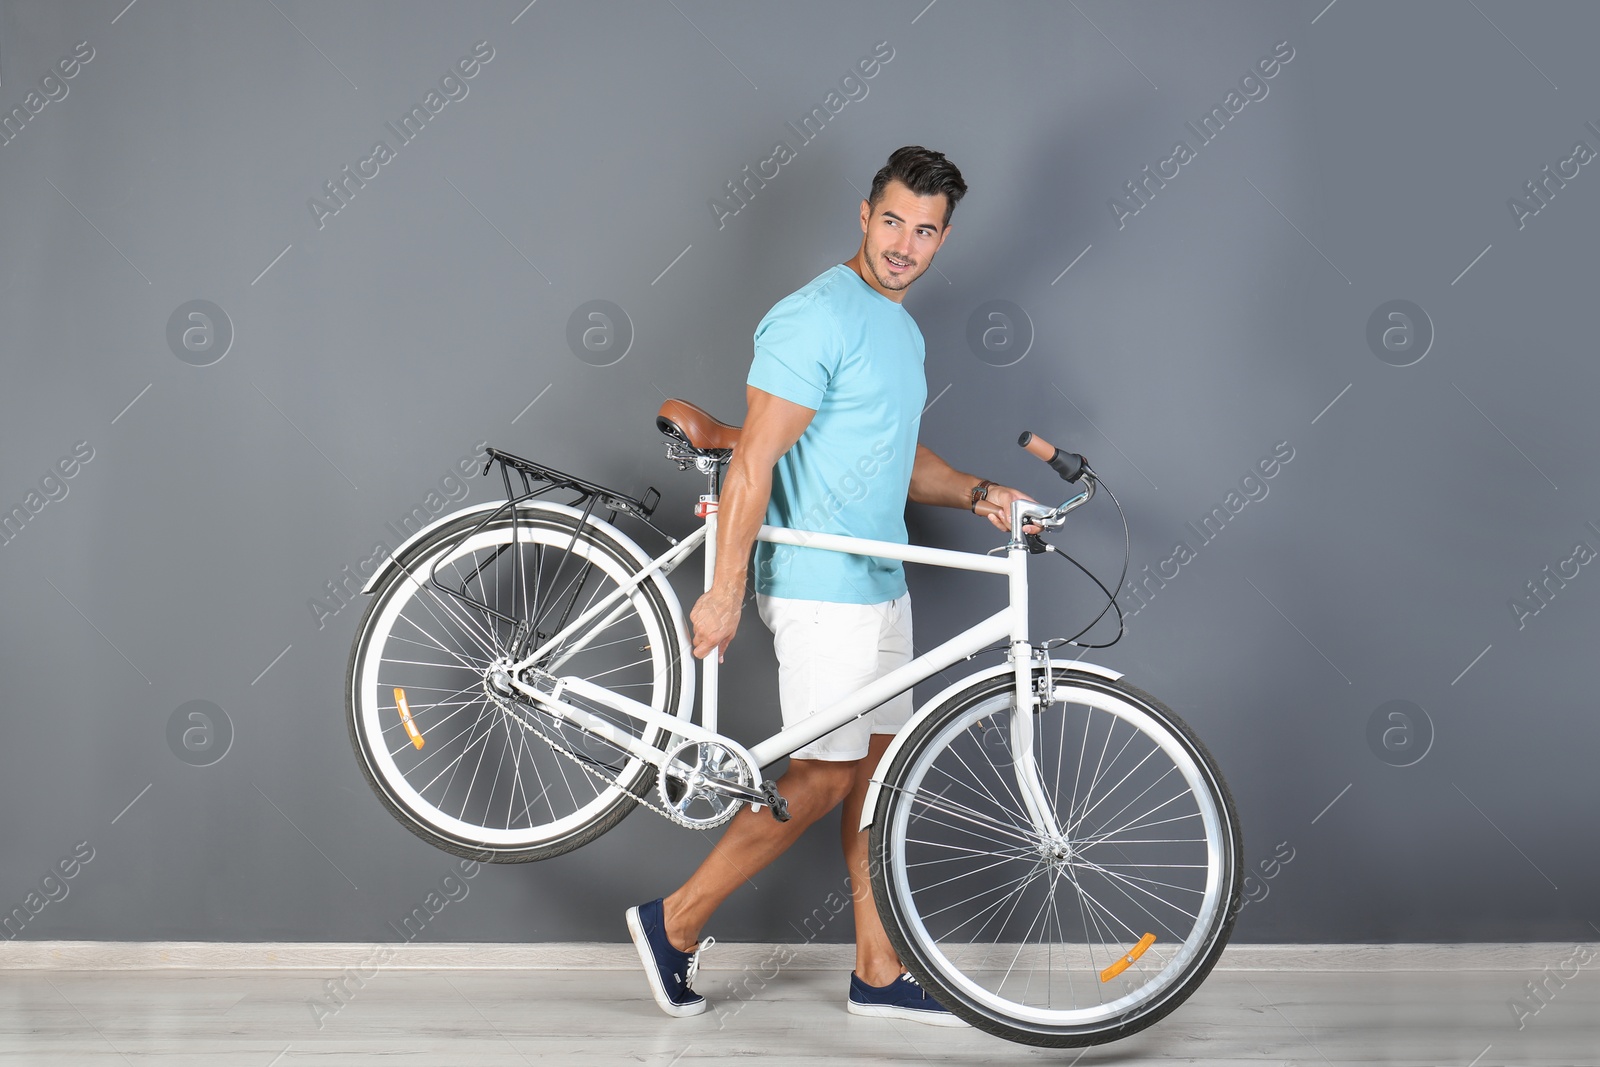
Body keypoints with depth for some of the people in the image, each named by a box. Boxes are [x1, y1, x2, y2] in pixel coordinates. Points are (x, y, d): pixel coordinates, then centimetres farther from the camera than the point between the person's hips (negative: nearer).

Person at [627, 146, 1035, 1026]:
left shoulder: (900, 327, 14)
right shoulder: (817, 317, -16)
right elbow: (754, 462, -19)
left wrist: (977, 494, 6)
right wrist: (725, 592, -22)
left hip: (881, 585, 9)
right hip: (820, 590, -9)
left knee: (876, 774, 11)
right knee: (821, 779, -4)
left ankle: (879, 973, 18)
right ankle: (676, 923, 9)